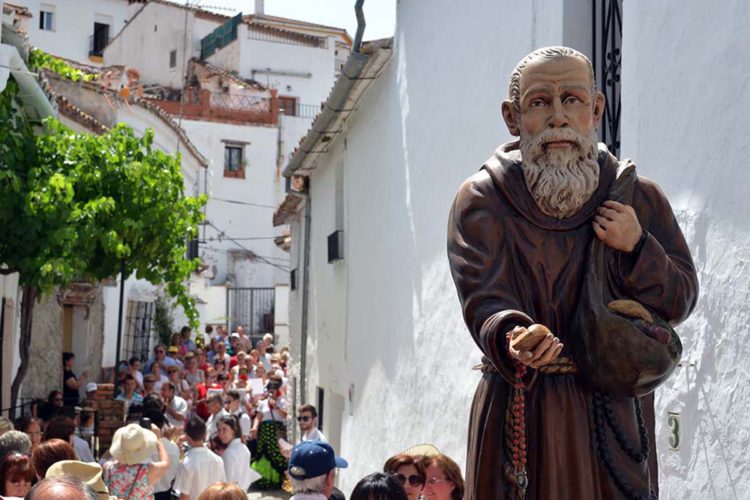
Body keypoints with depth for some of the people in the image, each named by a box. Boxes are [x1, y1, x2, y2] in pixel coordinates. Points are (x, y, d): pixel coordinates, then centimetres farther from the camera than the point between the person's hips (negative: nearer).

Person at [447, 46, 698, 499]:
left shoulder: (638, 198, 4)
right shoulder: (481, 201, -3)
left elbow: (681, 302, 5)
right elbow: (484, 300, -16)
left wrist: (636, 247, -13)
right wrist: (511, 339, -38)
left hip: (615, 413, 2)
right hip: (519, 415, -2)